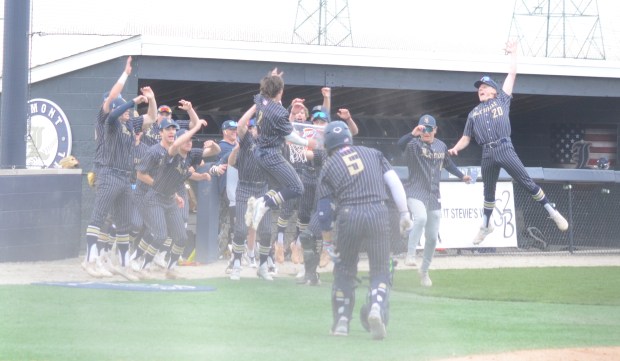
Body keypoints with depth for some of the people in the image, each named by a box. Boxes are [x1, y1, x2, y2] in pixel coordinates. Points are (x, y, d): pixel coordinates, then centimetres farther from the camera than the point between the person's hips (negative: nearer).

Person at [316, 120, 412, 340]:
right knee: (380, 270, 6)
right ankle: (377, 308, -20)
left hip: (348, 217, 0)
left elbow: (324, 210, 7)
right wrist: (404, 213, 7)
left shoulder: (328, 167, 11)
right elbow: (394, 181, 5)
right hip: (378, 214, 0)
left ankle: (341, 322, 15)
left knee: (344, 269, 17)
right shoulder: (372, 154, 15)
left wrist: (327, 242, 15)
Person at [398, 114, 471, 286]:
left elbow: (448, 164, 27)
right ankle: (410, 254, -28)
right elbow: (400, 143, -31)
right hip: (415, 193, -5)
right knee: (421, 217, -36)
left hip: (434, 195, 5)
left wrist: (461, 176, 24)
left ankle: (424, 271, 24)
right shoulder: (414, 144, -8)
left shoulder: (441, 146, 9)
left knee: (432, 237, 7)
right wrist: (413, 134, -48)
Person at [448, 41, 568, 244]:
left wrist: (512, 53, 18)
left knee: (527, 183, -9)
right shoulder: (474, 113, 21)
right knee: (489, 191, 14)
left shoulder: (501, 100, 14)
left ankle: (552, 212, -4)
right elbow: (466, 137, 19)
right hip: (487, 154, 4)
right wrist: (455, 149, 0)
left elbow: (512, 75, 14)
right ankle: (486, 225, 27)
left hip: (504, 149, -4)